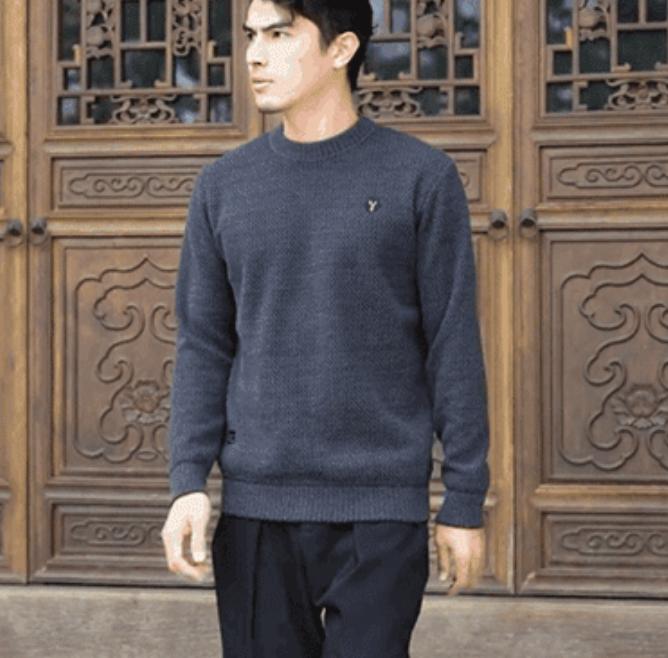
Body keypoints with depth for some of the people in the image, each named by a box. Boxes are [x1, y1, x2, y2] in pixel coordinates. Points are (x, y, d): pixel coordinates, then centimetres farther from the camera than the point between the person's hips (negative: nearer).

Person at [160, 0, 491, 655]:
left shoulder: (421, 177, -1)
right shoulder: (223, 186, 8)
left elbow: (454, 348, -1)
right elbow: (203, 347, 8)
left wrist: (464, 501, -3)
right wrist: (188, 483, -3)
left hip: (381, 509, -3)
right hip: (255, 509, 3)